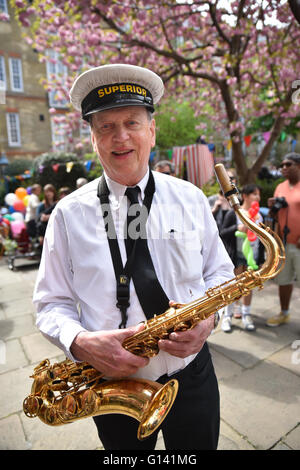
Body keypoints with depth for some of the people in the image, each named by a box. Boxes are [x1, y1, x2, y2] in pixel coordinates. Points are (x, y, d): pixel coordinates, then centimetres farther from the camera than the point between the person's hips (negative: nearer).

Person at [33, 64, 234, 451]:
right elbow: (52, 302, -3)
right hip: (113, 384, 0)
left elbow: (219, 270, 3)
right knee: (125, 446, 27)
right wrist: (79, 342, -23)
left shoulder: (191, 199, -5)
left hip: (192, 378, 1)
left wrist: (209, 315, -16)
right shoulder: (69, 214, -9)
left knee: (199, 445, 25)